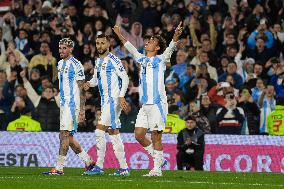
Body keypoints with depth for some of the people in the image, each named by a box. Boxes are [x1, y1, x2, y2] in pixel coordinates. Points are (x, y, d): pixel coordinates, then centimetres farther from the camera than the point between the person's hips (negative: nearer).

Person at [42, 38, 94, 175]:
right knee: (68, 137, 10)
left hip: (73, 103, -9)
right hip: (63, 103, 9)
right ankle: (88, 161, 22)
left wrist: (82, 110, -15)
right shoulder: (60, 64, 15)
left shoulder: (76, 65, -10)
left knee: (64, 135, -12)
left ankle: (59, 168, -12)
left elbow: (82, 89, -11)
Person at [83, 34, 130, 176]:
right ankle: (124, 168, 9)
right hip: (105, 101, 9)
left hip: (113, 100, -9)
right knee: (114, 134, 8)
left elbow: (125, 78, -12)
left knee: (100, 131, -12)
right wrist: (89, 83, 4)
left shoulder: (113, 60, -10)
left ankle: (99, 166, -7)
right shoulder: (98, 61, 15)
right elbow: (96, 78, 26)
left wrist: (121, 96, -19)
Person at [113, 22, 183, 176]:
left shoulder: (160, 60, -1)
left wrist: (175, 37, -36)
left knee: (156, 137, -5)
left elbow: (170, 49, -18)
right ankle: (159, 159, 17)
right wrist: (120, 36, 39)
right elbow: (131, 49, 32)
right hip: (145, 105, 7)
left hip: (157, 104, -7)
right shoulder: (142, 59, 17)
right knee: (139, 135, 3)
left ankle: (157, 169, -1)